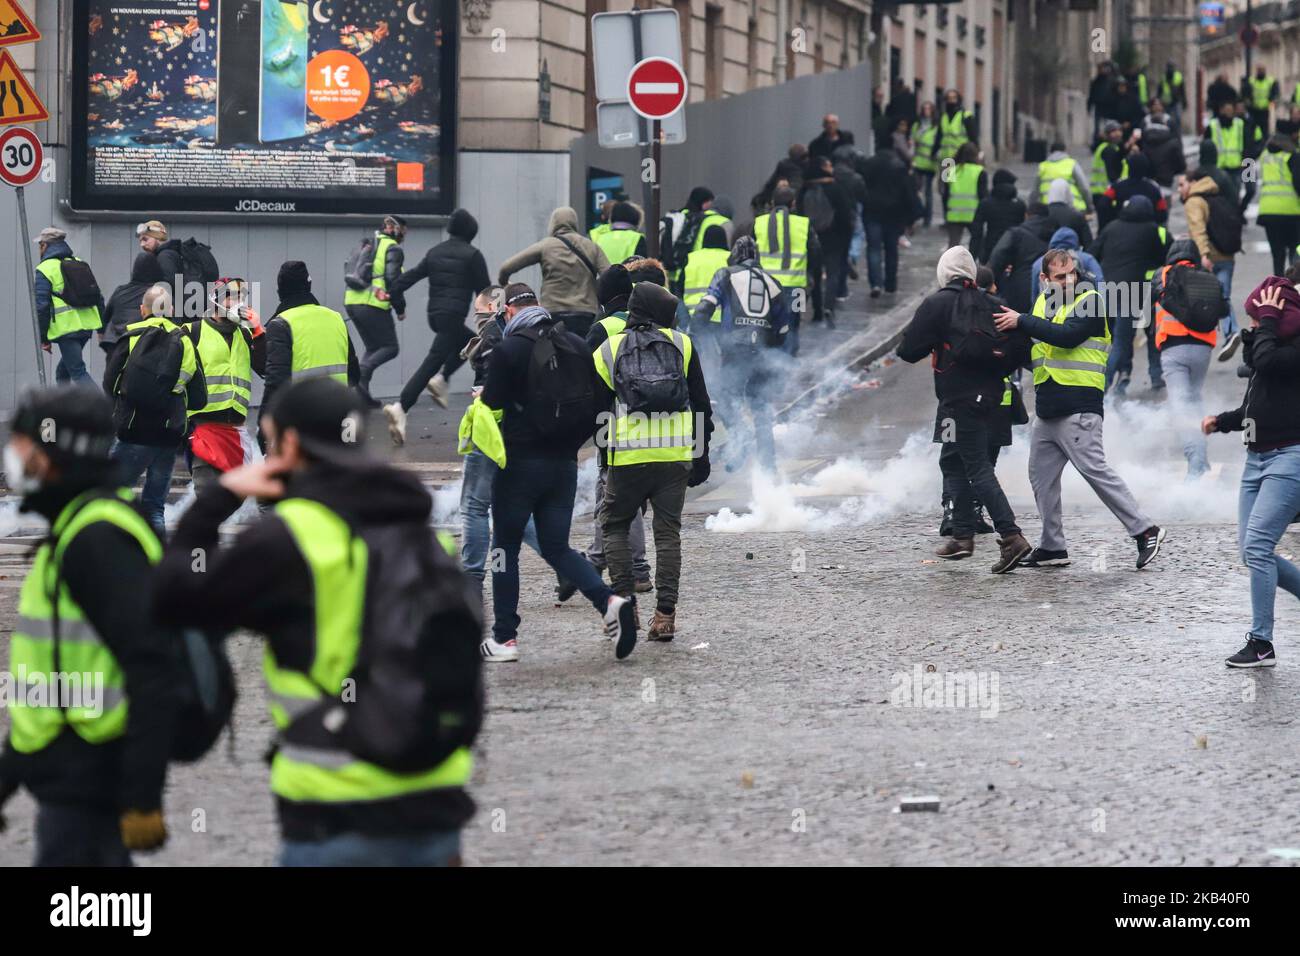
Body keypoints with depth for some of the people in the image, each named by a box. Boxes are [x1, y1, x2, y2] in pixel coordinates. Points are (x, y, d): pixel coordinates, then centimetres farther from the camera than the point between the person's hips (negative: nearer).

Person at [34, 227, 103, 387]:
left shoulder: (45, 269, -4)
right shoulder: (80, 264, 18)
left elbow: (42, 306, -9)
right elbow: (98, 297, 17)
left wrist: (44, 338, -3)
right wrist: (102, 329, 19)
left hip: (66, 329, -7)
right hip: (87, 326, 7)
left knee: (78, 372, -10)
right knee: (63, 371, 22)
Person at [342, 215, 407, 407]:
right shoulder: (393, 249, -4)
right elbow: (393, 281, -13)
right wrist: (400, 308, -2)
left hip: (351, 302, 8)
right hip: (374, 305, -7)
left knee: (373, 348, 17)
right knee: (390, 347, 2)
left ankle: (363, 395, 6)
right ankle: (363, 372, -24)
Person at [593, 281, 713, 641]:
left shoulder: (607, 351, 7)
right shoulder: (682, 345, 9)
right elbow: (701, 405, 10)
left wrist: (607, 451, 20)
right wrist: (701, 455, 17)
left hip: (628, 455, -1)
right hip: (676, 455, 1)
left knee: (615, 526, 14)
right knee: (668, 531, 7)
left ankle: (624, 601, 3)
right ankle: (665, 614, 0)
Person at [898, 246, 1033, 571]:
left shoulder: (936, 304, -9)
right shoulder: (990, 304, 7)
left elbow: (908, 351, -10)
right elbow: (1021, 346, 5)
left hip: (958, 398, -7)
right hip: (988, 394, 7)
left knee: (978, 468, -9)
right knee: (952, 461, 20)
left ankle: (1011, 537, -20)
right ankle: (962, 535, 21)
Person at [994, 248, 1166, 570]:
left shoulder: (1090, 300, -7)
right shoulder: (1043, 302, 15)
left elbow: (1067, 335, -22)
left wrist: (1022, 321, -20)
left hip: (1078, 407, -8)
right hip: (1046, 408, 8)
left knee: (1095, 470, -12)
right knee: (1041, 476, 11)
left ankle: (1146, 532, -9)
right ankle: (1052, 547, 20)